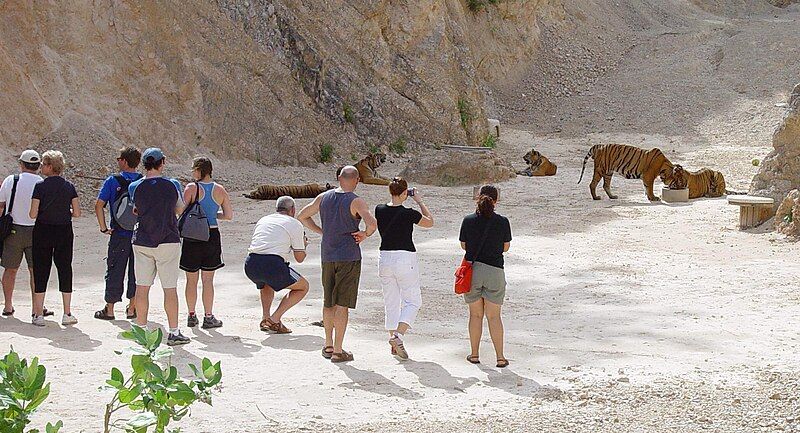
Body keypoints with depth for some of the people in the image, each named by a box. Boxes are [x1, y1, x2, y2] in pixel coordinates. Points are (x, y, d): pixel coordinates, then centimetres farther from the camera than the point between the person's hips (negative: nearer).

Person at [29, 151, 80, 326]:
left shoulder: (40, 186, -10)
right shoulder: (69, 186, -1)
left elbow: (33, 214, -12)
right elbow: (77, 213, -2)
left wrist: (43, 212, 9)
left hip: (43, 231, -2)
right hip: (64, 231, 2)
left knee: (40, 271, 5)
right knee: (65, 269, 9)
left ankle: (39, 314, 5)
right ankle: (67, 314, 9)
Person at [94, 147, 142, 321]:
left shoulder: (113, 181, -6)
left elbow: (99, 205, -12)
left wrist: (103, 228, -4)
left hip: (119, 234, -2)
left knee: (114, 271, 6)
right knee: (136, 272, 11)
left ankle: (109, 310, 11)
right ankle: (132, 309, 17)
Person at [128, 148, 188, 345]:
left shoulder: (134, 187, -3)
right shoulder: (172, 185, -7)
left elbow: (136, 209, 9)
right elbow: (180, 209, 7)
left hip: (141, 242, 2)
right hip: (168, 240, -2)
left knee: (142, 287, 10)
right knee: (170, 288, 2)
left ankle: (141, 329, 14)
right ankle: (174, 332, 4)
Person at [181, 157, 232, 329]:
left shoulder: (191, 188, -8)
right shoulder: (220, 190, 2)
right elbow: (229, 215, 6)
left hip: (193, 237, -2)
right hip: (212, 236, 2)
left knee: (191, 279, 10)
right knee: (208, 280, 8)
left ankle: (192, 316, 16)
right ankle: (209, 317, 8)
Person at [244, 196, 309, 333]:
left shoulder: (263, 220, 26)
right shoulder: (295, 224, 10)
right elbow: (300, 258, 11)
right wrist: (303, 245, 33)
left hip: (250, 265, 6)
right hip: (272, 265, -6)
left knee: (266, 283, 39)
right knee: (303, 287, 15)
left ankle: (265, 318, 20)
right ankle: (275, 318, 2)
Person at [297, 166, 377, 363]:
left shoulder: (323, 197, 5)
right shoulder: (356, 202, -12)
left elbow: (302, 216, 14)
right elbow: (372, 223, -27)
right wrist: (365, 234, -7)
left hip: (327, 256, 5)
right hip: (349, 257, -5)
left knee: (329, 302, 18)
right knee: (342, 304, -3)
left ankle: (328, 346, 27)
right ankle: (338, 351, -1)